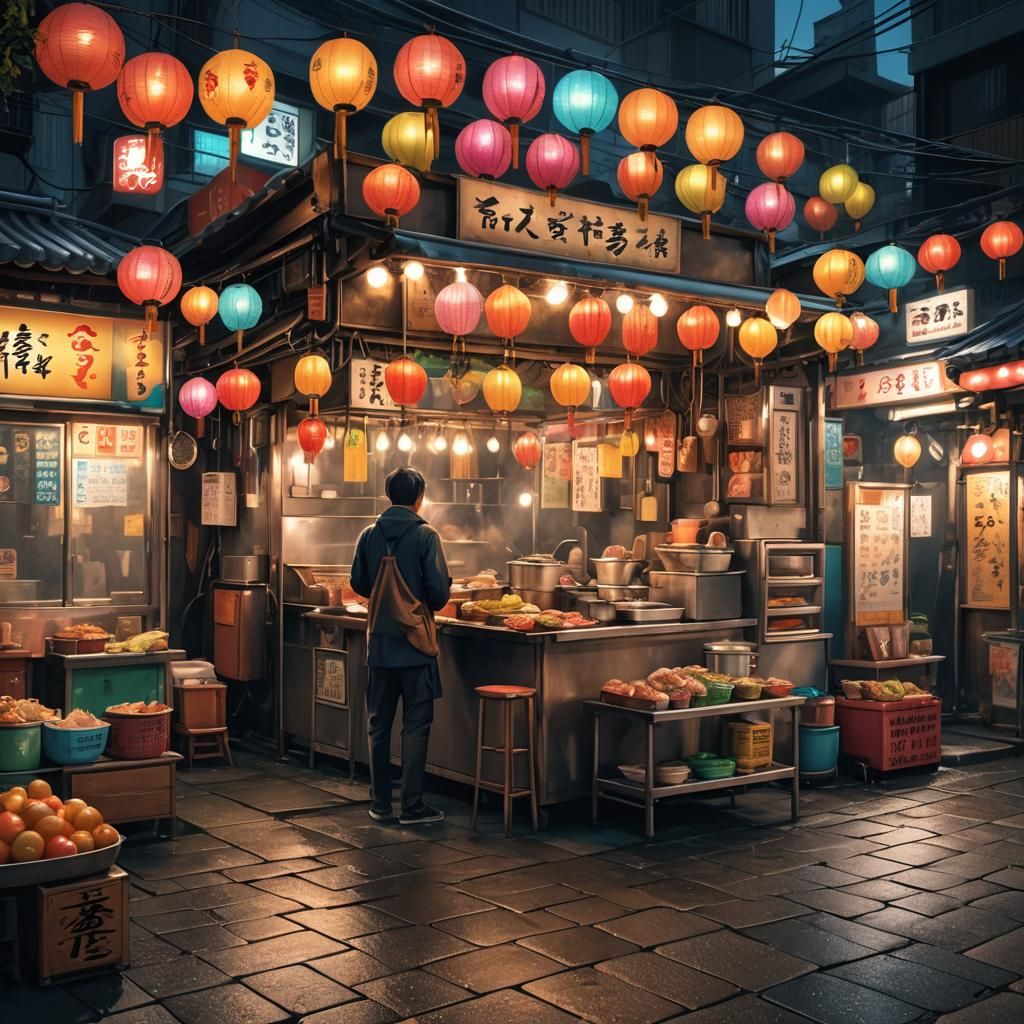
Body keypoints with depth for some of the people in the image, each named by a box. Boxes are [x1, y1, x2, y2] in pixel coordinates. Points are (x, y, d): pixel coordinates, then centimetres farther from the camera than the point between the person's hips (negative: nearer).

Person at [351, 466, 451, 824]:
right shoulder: (425, 536, -11)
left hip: (379, 643, 4)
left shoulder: (369, 535, 0)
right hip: (415, 641, -4)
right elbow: (439, 591, -13)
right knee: (416, 724, 3)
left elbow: (358, 583, 6)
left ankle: (380, 803, 18)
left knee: (378, 723, 12)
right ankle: (411, 805, 5)